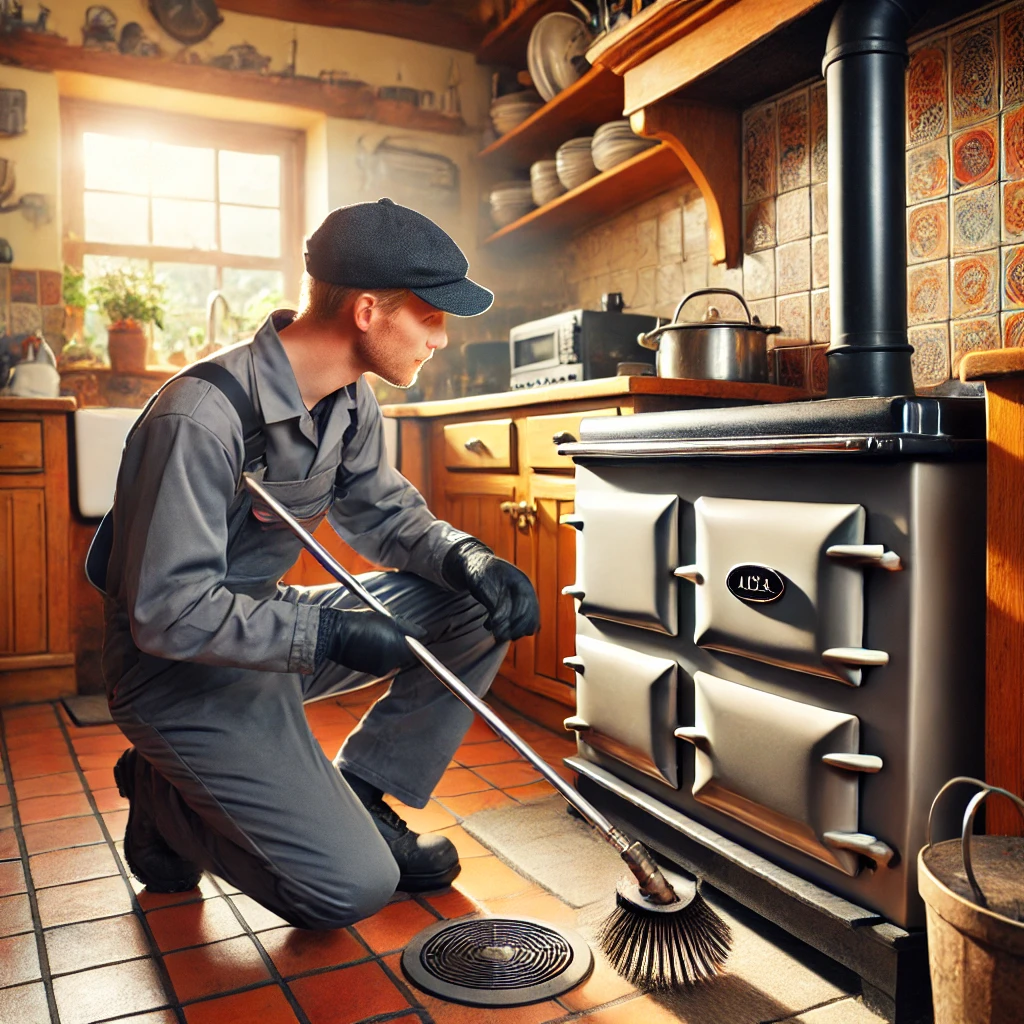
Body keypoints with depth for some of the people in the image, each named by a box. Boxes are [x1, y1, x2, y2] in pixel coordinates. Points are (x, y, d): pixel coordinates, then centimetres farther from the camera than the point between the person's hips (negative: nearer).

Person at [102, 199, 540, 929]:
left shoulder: (351, 402, -3)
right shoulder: (202, 417, -29)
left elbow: (383, 513, 6)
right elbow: (168, 611, -28)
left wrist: (470, 559, -14)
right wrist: (328, 634, -27)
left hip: (270, 624, 8)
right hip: (183, 671, -8)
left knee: (482, 606, -5)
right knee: (352, 888, -13)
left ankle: (361, 797, 7)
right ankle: (167, 804, 10)